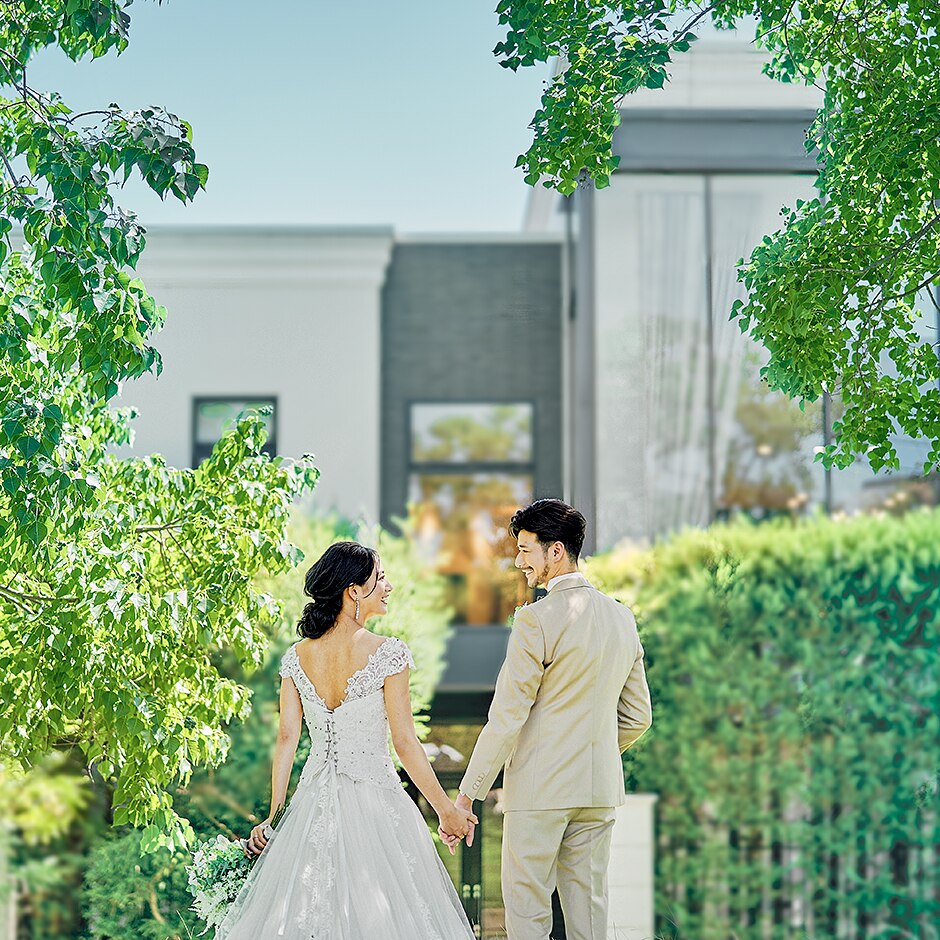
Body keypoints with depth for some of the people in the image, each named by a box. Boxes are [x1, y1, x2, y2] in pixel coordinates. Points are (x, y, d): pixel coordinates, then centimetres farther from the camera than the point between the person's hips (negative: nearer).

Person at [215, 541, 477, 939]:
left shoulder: (296, 657, 3)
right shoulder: (387, 653, -11)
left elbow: (286, 739, 1)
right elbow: (405, 742, -11)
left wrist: (273, 815, 5)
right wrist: (447, 811, -3)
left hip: (314, 802, 5)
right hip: (376, 801, -5)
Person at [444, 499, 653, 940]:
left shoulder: (536, 620, -14)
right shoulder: (622, 617, 9)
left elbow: (507, 718, -15)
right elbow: (637, 716, 15)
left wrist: (467, 794, -9)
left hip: (540, 788, -7)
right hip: (601, 787, 7)